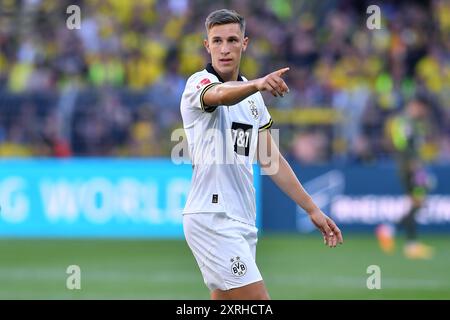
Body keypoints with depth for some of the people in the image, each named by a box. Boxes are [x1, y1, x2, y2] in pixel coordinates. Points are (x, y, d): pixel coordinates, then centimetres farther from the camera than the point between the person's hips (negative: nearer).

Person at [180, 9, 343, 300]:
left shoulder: (253, 98, 16)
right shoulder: (199, 83, -8)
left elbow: (271, 160, 19)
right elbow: (222, 95, -33)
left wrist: (312, 210, 16)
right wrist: (257, 84, -55)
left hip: (243, 221, 8)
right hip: (211, 218, -8)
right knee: (259, 302, -15)